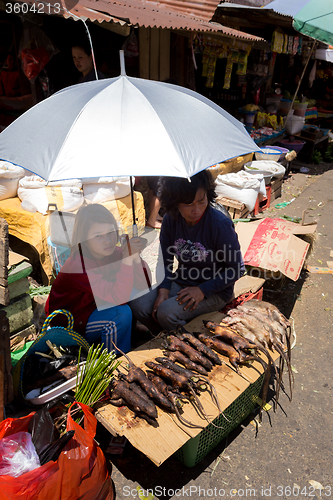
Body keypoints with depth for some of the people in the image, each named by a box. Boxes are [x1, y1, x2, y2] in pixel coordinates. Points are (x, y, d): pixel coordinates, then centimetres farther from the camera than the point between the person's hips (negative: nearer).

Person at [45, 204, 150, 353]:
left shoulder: (113, 252, -10)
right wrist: (128, 258, -43)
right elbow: (119, 297, -39)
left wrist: (136, 257, -29)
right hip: (71, 326, -7)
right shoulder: (78, 265, -30)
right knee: (122, 313, -28)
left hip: (97, 307, 7)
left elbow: (143, 285, -14)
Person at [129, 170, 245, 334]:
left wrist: (202, 290, -20)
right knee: (137, 306, -16)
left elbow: (236, 269, -13)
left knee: (166, 313, -28)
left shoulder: (220, 224, -20)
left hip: (214, 291, -5)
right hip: (180, 282, 5)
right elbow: (165, 261, 3)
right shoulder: (170, 220, -5)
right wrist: (163, 290, -14)